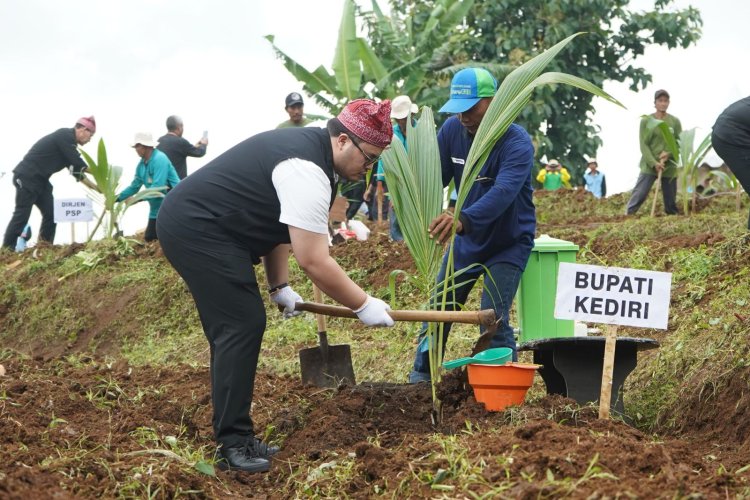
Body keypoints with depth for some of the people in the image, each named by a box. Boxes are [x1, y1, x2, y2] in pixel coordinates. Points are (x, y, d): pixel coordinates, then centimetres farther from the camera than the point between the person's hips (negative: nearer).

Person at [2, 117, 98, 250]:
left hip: (40, 180, 10)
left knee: (51, 214, 4)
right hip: (27, 177, -10)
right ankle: (7, 250, -5)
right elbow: (79, 164, -18)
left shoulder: (69, 142, 15)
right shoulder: (65, 136, -15)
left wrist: (95, 187, 16)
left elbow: (76, 170, 20)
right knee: (22, 215, -9)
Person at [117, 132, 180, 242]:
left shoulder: (159, 159, -21)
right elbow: (134, 187, 16)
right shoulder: (141, 164, 8)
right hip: (157, 210, 9)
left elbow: (157, 188, -27)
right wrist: (116, 198, 6)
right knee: (149, 239, 12)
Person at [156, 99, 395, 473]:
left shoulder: (306, 147, 10)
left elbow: (275, 221, 18)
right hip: (196, 230, -11)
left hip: (187, 224, 11)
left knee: (235, 328, 12)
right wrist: (363, 306, -14)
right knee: (243, 325, -13)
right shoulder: (308, 172, -22)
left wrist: (279, 287, 15)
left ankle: (235, 438, 17)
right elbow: (314, 261, -23)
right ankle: (232, 444, -10)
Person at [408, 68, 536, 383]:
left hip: (507, 245, -6)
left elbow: (503, 192, -45)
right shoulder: (452, 130, -10)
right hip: (466, 240, 6)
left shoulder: (517, 143, -29)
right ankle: (420, 379, 23)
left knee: (493, 319, -15)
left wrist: (464, 219, -63)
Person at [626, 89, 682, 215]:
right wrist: (654, 163, -16)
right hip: (649, 166, -2)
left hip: (669, 167, 2)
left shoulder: (675, 121, 7)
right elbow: (644, 145, -4)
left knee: (671, 200, 5)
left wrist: (669, 153, -14)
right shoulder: (646, 121, 0)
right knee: (639, 194, -11)